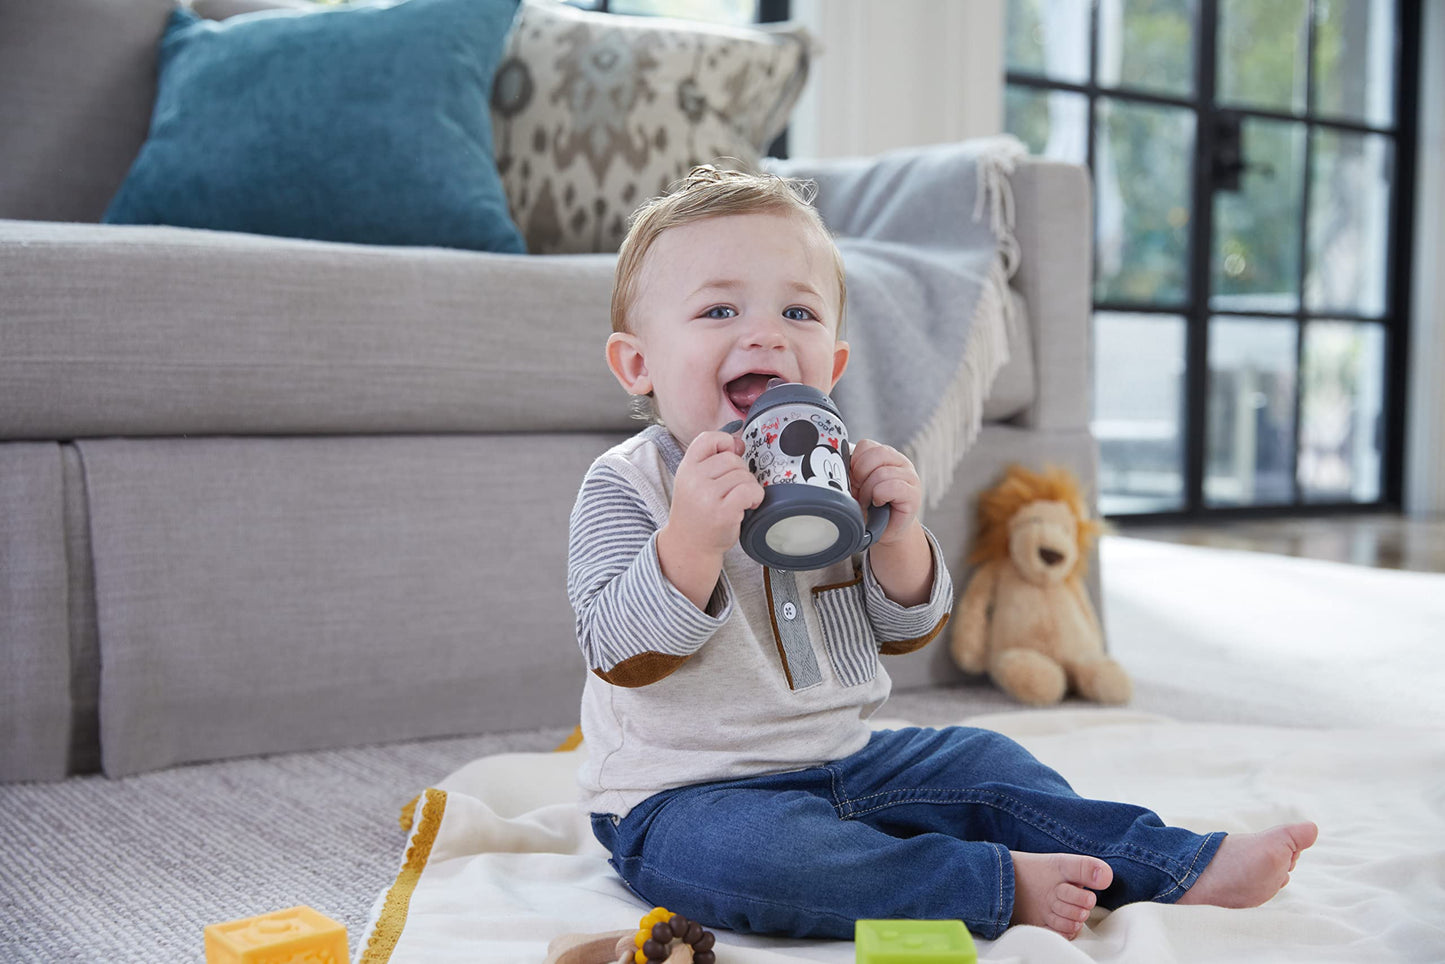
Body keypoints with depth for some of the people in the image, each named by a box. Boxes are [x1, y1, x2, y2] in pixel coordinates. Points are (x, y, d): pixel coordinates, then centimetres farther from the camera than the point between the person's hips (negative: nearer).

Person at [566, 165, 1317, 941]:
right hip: (687, 798, -6)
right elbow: (621, 657, -24)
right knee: (745, 853, -35)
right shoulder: (625, 486, -13)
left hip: (843, 764, 7)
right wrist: (691, 538, -40)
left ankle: (1181, 869, 19)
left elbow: (906, 630, 6)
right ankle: (998, 885, -23)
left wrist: (897, 535, -14)